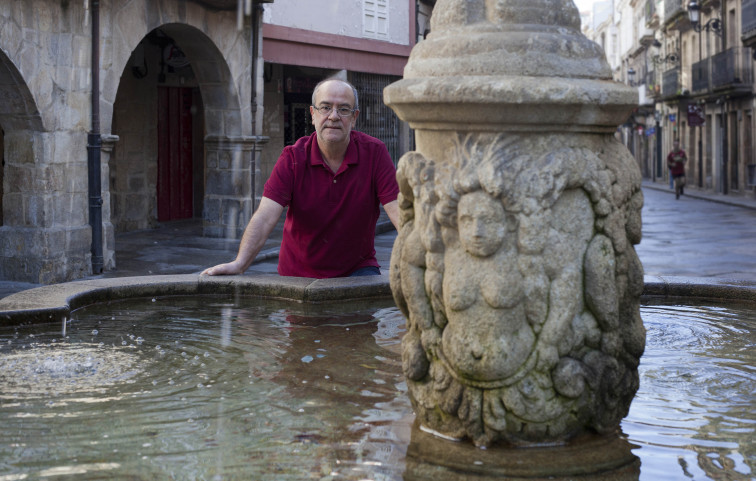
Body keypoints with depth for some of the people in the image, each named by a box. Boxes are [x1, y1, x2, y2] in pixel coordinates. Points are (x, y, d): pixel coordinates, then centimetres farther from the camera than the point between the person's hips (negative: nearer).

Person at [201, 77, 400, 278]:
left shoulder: (374, 152, -7)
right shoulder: (293, 158, -9)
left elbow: (398, 211, -14)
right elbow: (266, 216, -20)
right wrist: (239, 263, -37)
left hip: (357, 268, -1)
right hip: (300, 273, 2)